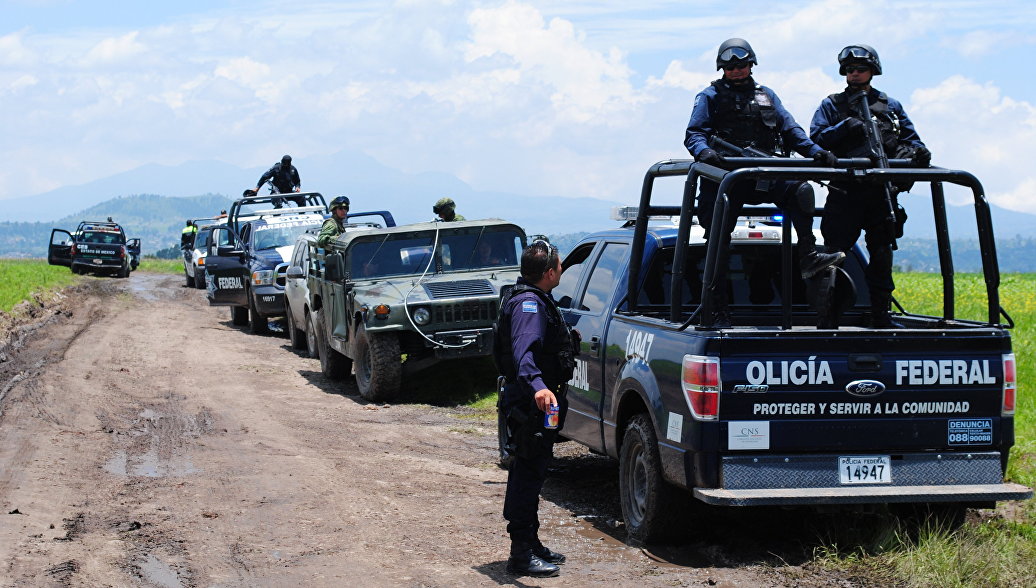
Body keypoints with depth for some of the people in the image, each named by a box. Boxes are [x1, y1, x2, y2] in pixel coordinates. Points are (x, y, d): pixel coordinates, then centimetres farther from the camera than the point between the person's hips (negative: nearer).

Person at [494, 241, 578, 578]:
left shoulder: (534, 300, 14)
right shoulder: (529, 304, -20)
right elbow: (524, 350, -38)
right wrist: (536, 386, -54)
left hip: (534, 402, 11)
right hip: (529, 405, -11)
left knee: (529, 474, 18)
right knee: (528, 474, -7)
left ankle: (530, 545, 29)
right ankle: (522, 554, -4)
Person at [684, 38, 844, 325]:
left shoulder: (766, 96, 21)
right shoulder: (710, 97, 11)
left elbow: (790, 130, 15)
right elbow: (694, 134, -1)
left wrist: (816, 151, -3)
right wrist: (703, 151, -25)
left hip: (765, 177, 2)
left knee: (800, 190, -26)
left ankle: (808, 257, -29)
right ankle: (717, 310, 0)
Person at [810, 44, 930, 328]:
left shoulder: (891, 106, 19)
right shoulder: (832, 106, 13)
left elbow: (911, 140, 18)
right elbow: (816, 139, 1)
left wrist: (915, 151, -5)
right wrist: (845, 128, -14)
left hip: (882, 193, 2)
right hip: (844, 191, -2)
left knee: (882, 253, 4)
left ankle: (880, 315, 10)